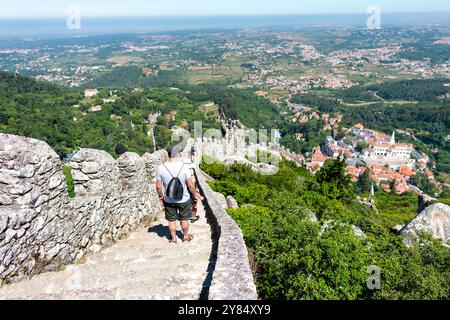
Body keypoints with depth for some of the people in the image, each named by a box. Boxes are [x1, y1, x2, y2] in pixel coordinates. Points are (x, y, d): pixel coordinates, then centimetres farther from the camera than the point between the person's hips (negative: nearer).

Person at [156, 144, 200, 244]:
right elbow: (190, 185, -15)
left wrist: (160, 196, 10)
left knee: (171, 220, 20)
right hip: (184, 199, -1)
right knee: (184, 219, 20)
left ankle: (173, 238, 36)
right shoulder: (184, 167, -21)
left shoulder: (161, 168, -16)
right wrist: (195, 193, 3)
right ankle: (185, 236, 38)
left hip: (169, 200, 1)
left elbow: (158, 186, -8)